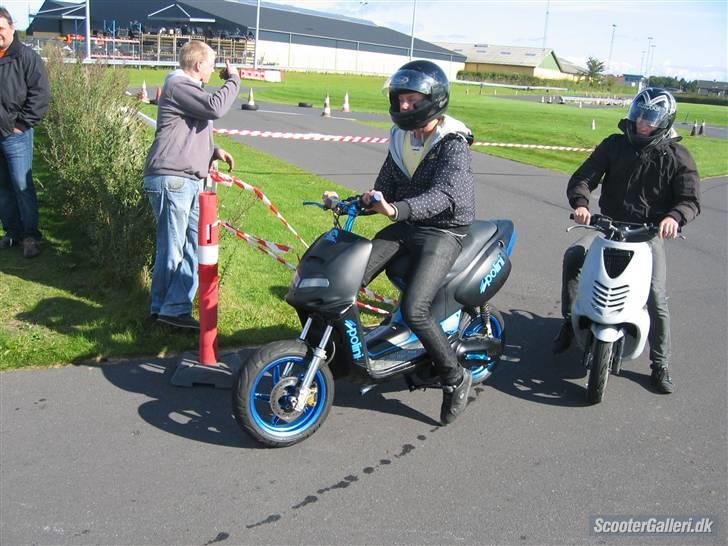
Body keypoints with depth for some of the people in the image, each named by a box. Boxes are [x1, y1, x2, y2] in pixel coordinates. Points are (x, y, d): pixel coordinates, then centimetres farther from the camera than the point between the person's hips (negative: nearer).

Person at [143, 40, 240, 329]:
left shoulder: (190, 88, 24)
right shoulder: (178, 85, -10)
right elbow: (215, 107, -23)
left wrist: (214, 151, 13)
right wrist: (233, 80, -7)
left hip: (189, 180, 10)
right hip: (171, 179, -10)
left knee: (195, 243, 10)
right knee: (172, 248, -4)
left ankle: (176, 306, 17)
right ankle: (168, 308, 6)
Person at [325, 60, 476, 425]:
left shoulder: (453, 143, -14)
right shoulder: (401, 137, 9)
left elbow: (443, 195, -30)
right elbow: (386, 187, 12)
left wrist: (396, 209, -45)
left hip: (442, 232, -7)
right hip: (406, 227, 7)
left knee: (413, 309, -24)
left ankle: (455, 378, -2)